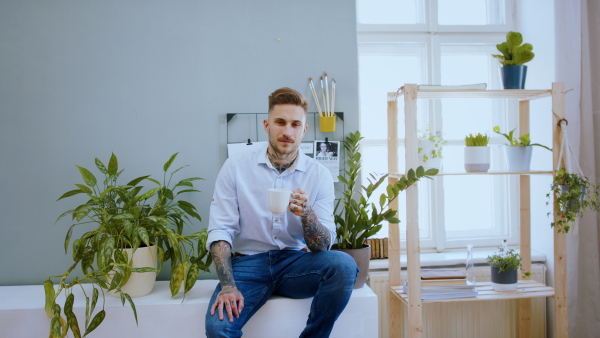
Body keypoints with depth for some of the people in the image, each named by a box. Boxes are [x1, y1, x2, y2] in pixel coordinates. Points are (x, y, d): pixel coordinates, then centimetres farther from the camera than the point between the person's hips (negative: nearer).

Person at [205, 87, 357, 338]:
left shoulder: (319, 175, -1)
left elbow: (323, 246, -5)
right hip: (249, 262, -2)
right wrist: (228, 286, -19)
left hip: (296, 262, 2)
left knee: (343, 265, -28)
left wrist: (307, 214, -27)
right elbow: (219, 230, -5)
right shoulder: (235, 167, -2)